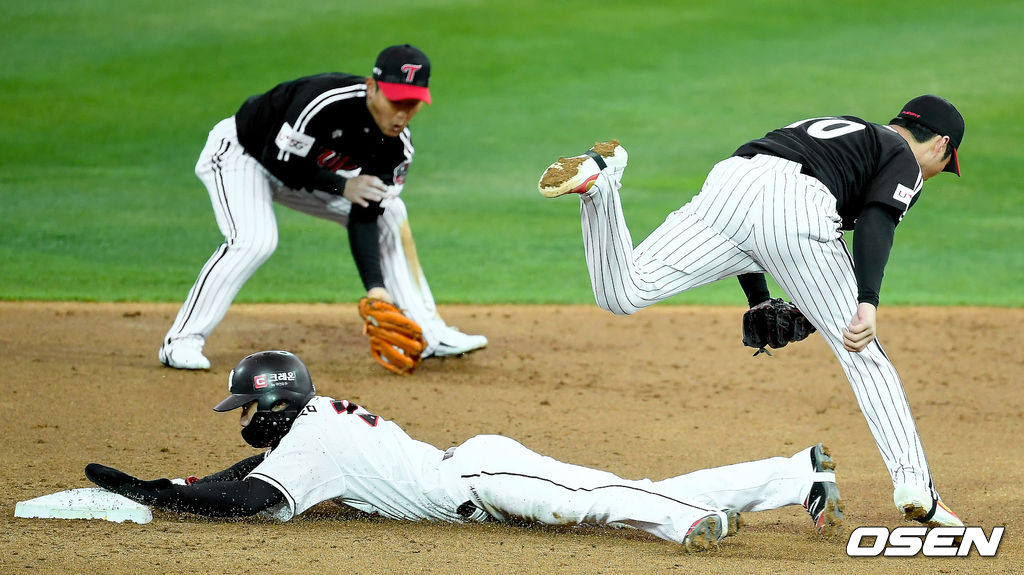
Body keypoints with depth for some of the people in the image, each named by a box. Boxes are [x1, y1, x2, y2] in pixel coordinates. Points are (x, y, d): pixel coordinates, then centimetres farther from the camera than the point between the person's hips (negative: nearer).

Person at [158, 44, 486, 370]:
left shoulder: (397, 147, -16)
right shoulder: (325, 102, -38)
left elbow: (364, 218, -16)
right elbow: (279, 161, -29)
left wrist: (375, 287, -25)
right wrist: (341, 187, -26)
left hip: (302, 169, 8)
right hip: (237, 151, -7)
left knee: (390, 214, 3)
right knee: (255, 239, -32)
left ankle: (428, 335, 10)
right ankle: (182, 341, -23)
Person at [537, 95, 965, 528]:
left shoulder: (825, 127, 41)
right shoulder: (905, 160, 19)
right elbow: (876, 224, -3)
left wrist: (759, 302, 35)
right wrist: (868, 303, -15)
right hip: (797, 210, -5)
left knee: (620, 294, -3)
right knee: (862, 353, 5)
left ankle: (598, 180, -23)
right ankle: (912, 482, -2)